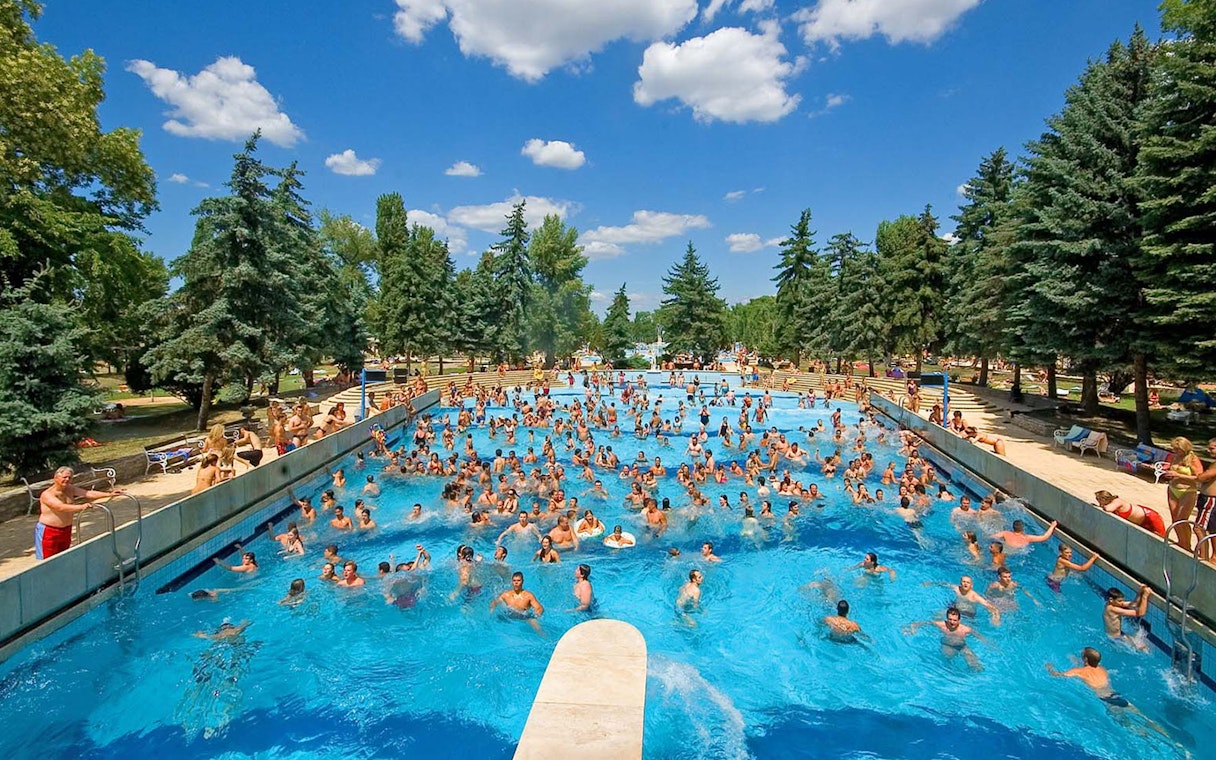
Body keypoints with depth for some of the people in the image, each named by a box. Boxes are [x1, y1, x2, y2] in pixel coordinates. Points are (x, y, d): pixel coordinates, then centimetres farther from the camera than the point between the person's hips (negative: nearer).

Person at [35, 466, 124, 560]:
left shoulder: (70, 489, 2)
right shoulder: (47, 494, -17)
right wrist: (81, 507, -46)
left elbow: (88, 493, -8)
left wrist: (110, 494, -19)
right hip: (49, 532, -6)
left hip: (66, 531, 7)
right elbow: (61, 507, -33)